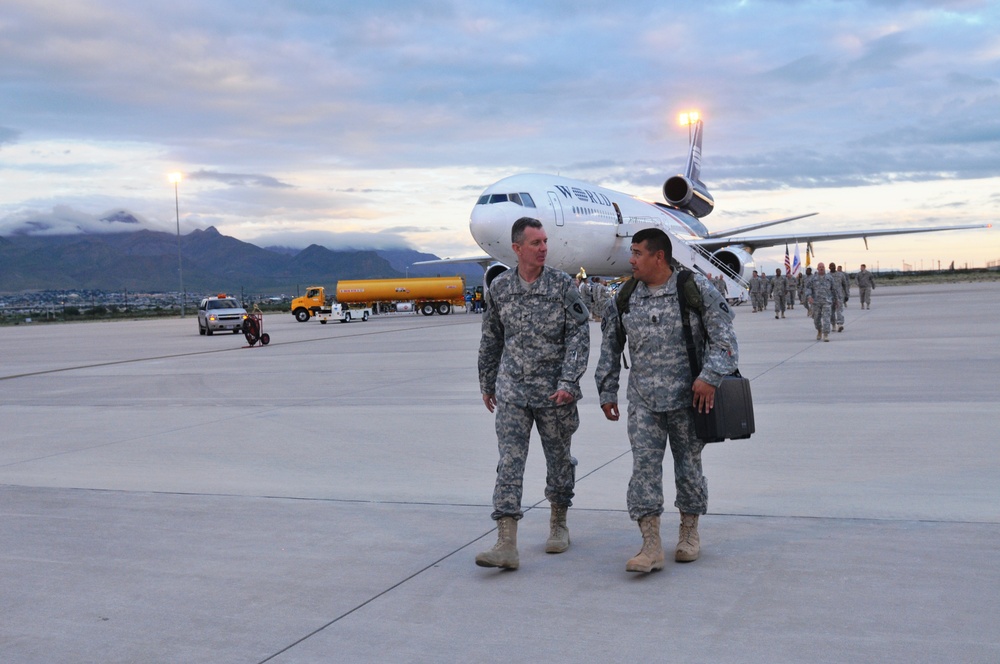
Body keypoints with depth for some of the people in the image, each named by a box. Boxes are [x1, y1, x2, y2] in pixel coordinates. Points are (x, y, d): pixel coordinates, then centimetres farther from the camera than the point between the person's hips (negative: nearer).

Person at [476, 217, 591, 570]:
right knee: (509, 461, -7)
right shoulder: (499, 287, 4)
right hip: (512, 389, 1)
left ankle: (558, 524, 33)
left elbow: (579, 336, -8)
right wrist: (486, 383, 17)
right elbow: (491, 340, 14)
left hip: (554, 391, -1)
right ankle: (506, 544, -10)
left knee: (558, 458, 12)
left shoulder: (563, 285, -4)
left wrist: (568, 382, -17)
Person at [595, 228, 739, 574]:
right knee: (644, 466, -7)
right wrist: (607, 392, 14)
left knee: (688, 466, 9)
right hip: (643, 399, 2)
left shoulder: (697, 289, -5)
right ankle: (651, 547, -6)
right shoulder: (625, 298, 6)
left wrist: (710, 377, -16)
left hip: (687, 396, -2)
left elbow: (724, 337, -5)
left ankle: (689, 533, 29)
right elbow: (610, 348, 15)